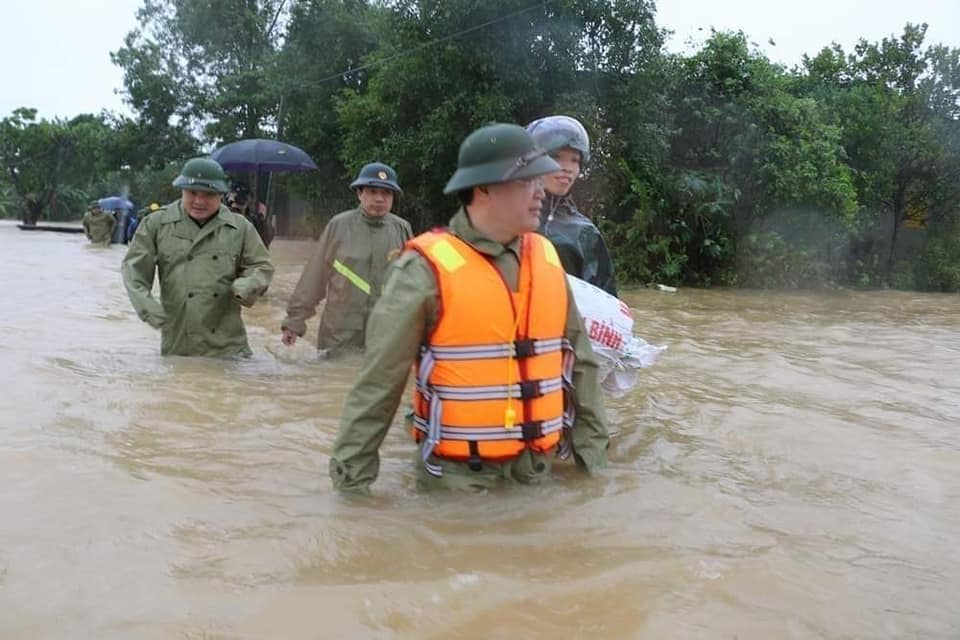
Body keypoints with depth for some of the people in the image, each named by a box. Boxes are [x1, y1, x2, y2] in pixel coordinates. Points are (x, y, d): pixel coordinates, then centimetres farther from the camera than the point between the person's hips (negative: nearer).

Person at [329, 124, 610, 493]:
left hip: (534, 470, 5)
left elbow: (578, 362, 9)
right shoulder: (428, 268, -16)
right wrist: (351, 480, -9)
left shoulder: (546, 259, 2)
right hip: (456, 476, -5)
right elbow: (377, 384, -13)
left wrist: (593, 451, 9)